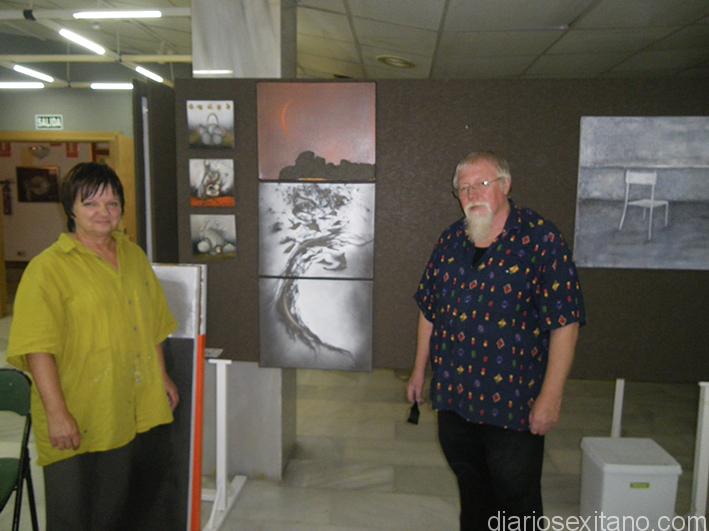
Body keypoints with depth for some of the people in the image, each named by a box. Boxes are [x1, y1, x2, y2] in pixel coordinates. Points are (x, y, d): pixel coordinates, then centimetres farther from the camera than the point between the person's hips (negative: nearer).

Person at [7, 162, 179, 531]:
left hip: (134, 414, 6)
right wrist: (56, 413, -21)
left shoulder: (133, 256, 8)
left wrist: (162, 377, 15)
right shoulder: (49, 267, -12)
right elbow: (38, 348, -17)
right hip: (76, 423, -5)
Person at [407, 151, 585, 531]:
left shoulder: (540, 238, -12)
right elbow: (428, 310, 12)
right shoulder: (450, 240, 5)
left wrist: (550, 396, -16)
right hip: (453, 394, 5)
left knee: (516, 499, 9)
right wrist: (420, 370, 14)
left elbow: (564, 321, -14)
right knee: (470, 487, 23)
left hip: (512, 400, -5)